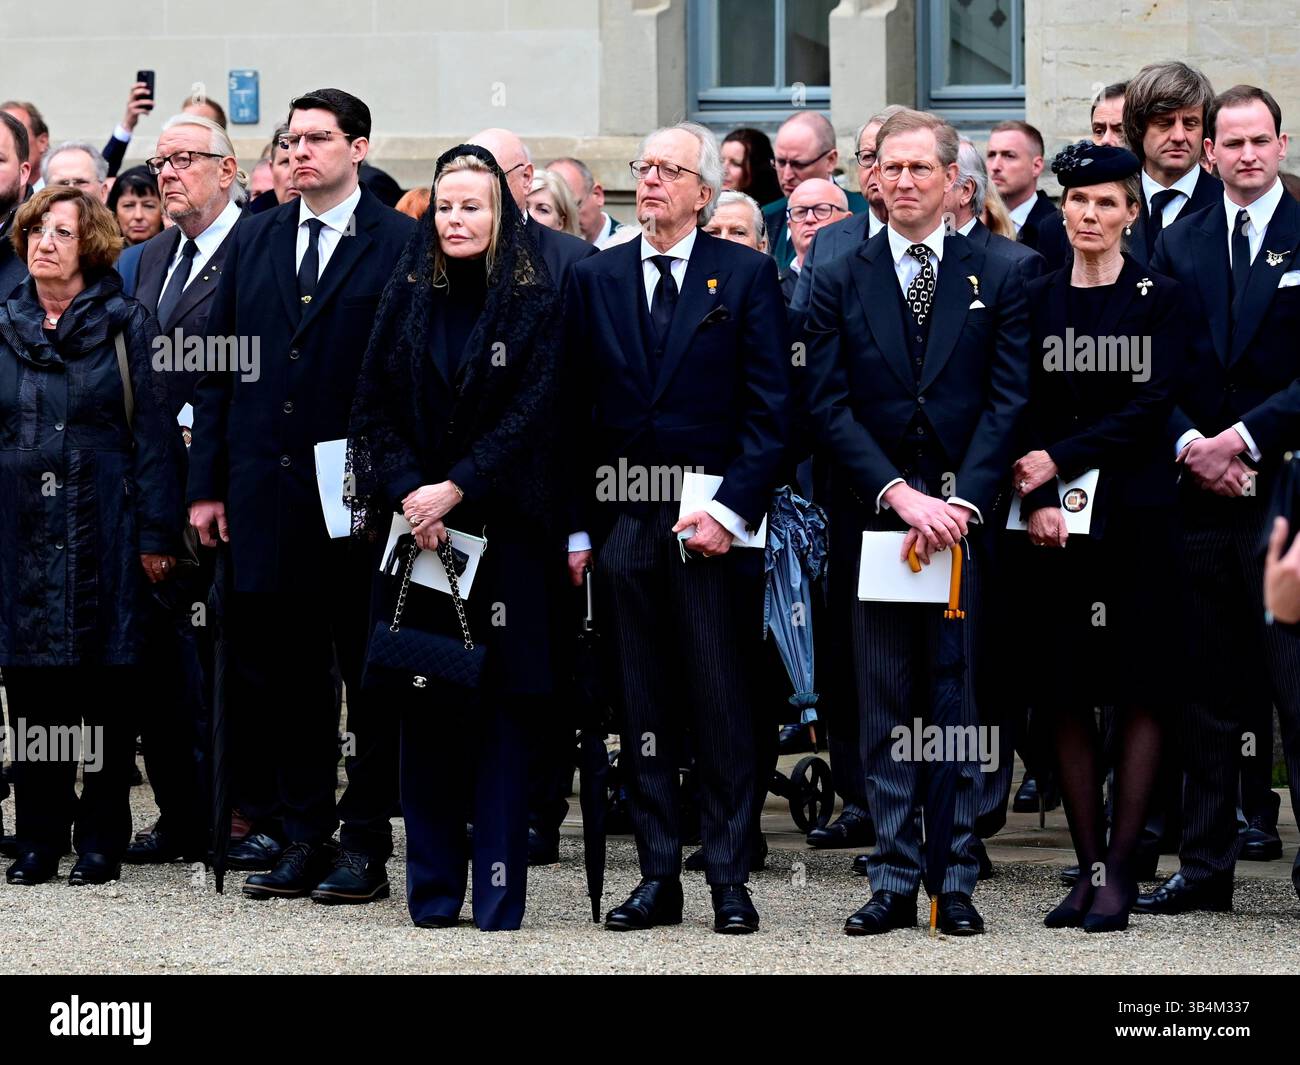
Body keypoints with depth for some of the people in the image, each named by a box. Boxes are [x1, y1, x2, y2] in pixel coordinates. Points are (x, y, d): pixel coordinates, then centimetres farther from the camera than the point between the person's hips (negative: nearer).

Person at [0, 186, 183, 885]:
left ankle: (101, 841, 7)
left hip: (103, 531, -3)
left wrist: (156, 533, -7)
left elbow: (154, 433, -2)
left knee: (106, 691, 0)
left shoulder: (125, 326, 0)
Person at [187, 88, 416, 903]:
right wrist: (208, 483, 6)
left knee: (370, 673, 3)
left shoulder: (401, 245, -4)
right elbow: (217, 369, 12)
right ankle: (300, 838, 15)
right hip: (268, 490, 5)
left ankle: (366, 844, 9)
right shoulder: (253, 240, 12)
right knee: (284, 671, 8)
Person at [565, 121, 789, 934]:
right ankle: (659, 876, 11)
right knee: (643, 711, 6)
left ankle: (730, 879, 5)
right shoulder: (596, 279, 11)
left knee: (724, 709, -1)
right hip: (623, 524, 3)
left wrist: (729, 509, -12)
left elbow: (770, 408, -3)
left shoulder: (747, 276, 2)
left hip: (712, 523, -3)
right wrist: (577, 527, 3)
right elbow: (579, 410, 10)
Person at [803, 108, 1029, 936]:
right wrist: (900, 494, -11)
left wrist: (960, 501, -12)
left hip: (963, 523, -1)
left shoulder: (997, 279, 6)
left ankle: (956, 882, 6)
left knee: (959, 704, 1)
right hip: (872, 520, 1)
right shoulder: (839, 283, 7)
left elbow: (1008, 402, 0)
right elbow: (829, 408, 1)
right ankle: (894, 882, 7)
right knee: (885, 709, 4)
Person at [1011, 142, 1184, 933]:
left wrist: (1060, 459, -14)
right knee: (1066, 694, 2)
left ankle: (1121, 869, 1)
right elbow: (1024, 414, 3)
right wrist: (1035, 501, -11)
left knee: (1143, 690, -2)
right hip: (1054, 519, 3)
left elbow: (1151, 408, -8)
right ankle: (1088, 866, 8)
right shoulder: (1035, 300, 9)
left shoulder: (1161, 299, 1)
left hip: (1137, 514, -3)